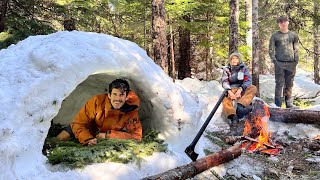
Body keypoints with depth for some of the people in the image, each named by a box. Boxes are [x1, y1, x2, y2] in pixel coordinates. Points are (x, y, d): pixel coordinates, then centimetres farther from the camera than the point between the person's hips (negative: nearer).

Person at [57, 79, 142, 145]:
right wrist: (88, 138, -48)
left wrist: (108, 135, -36)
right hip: (87, 129, -2)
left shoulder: (131, 111, -32)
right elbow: (78, 124, -28)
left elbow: (137, 136, -33)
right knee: (61, 138, -6)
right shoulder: (97, 101, -33)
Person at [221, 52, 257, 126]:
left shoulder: (243, 68, 8)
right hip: (231, 89, -1)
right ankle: (233, 117, -53)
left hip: (242, 89, 1)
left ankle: (240, 106, -49)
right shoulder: (226, 69, 7)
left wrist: (240, 89, -22)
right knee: (225, 97, -33)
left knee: (253, 88, -28)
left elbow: (248, 80, -4)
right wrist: (230, 92, -25)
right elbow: (225, 81, -5)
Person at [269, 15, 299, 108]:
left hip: (291, 63, 2)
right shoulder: (275, 36, 5)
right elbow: (271, 49, 3)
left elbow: (296, 49, 11)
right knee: (279, 84, -5)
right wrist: (274, 60, -8)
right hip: (279, 63, -2)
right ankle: (278, 104, -2)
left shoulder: (293, 35, 11)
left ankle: (289, 103, 16)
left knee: (289, 84, 8)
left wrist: (296, 61, 1)